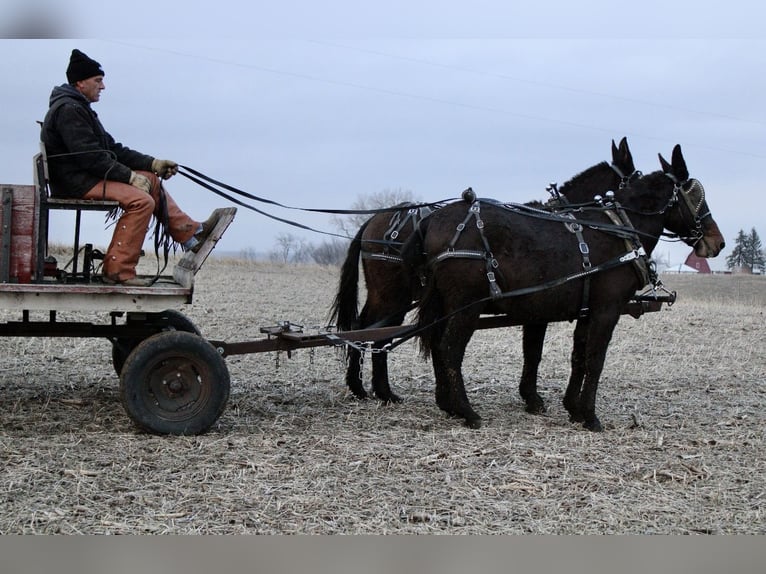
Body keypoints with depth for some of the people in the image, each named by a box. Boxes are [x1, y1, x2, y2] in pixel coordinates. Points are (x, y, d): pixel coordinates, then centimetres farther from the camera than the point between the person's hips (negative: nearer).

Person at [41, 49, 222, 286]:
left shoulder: (78, 107, 19)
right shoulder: (68, 110, -16)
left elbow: (111, 148, 17)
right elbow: (90, 157, -23)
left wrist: (153, 163, 8)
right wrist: (130, 176, -18)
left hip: (88, 175, 11)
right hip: (76, 182, -11)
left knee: (151, 180, 12)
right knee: (141, 200, -23)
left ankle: (191, 233, 16)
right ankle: (118, 270, -21)